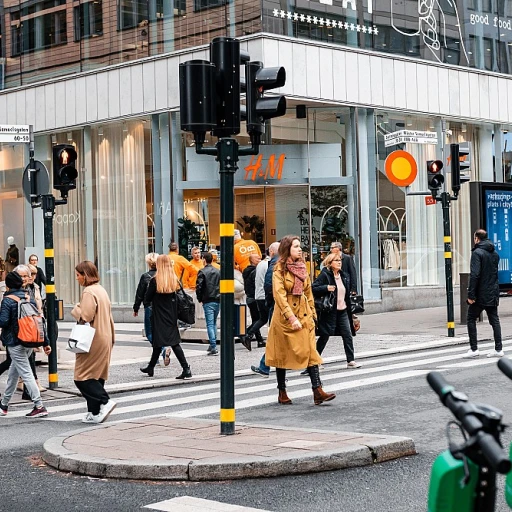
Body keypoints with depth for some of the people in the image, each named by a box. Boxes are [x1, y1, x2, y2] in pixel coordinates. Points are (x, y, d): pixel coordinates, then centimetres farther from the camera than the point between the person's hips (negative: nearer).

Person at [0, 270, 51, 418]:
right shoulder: (29, 298, 7)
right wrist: (45, 342, 10)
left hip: (15, 342, -7)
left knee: (26, 374, -6)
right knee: (13, 372, 18)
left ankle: (39, 406, -12)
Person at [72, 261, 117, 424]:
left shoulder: (89, 292, -14)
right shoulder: (101, 289, 16)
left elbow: (85, 316, -22)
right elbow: (108, 317, 20)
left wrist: (76, 309, -3)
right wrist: (111, 337, 22)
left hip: (93, 341, -9)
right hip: (104, 339, 9)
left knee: (82, 377, -6)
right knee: (96, 377, 10)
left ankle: (105, 401, -15)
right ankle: (95, 413, 10)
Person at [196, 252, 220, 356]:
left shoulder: (202, 272, -6)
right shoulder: (218, 271, 9)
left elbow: (198, 286, -11)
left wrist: (199, 299, 1)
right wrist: (219, 295, 14)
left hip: (208, 301, -5)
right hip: (218, 300, 5)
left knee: (210, 324, -6)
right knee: (214, 323, 18)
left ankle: (213, 347, -14)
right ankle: (213, 345, 21)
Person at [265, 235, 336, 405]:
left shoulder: (302, 267, 10)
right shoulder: (279, 269, -9)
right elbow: (280, 295, -16)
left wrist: (312, 313, 14)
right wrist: (292, 318, -22)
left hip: (304, 314, 5)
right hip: (285, 315, -5)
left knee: (311, 350, -5)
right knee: (283, 353, 5)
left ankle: (317, 391, -11)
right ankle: (282, 393, 16)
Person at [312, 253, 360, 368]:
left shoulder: (343, 276, 13)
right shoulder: (325, 275, -9)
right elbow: (314, 288, -16)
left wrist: (350, 310, 17)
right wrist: (326, 288, -29)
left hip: (343, 311, 6)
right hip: (330, 311, -6)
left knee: (348, 335, 2)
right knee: (324, 336, 0)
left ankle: (350, 361, 9)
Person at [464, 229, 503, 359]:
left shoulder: (477, 253, -13)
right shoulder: (495, 253, 11)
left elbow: (474, 275, -19)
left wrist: (470, 294, -18)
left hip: (480, 294, -7)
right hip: (493, 294, 7)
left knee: (471, 319, 4)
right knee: (494, 321, 9)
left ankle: (474, 349, 0)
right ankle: (498, 349, 6)